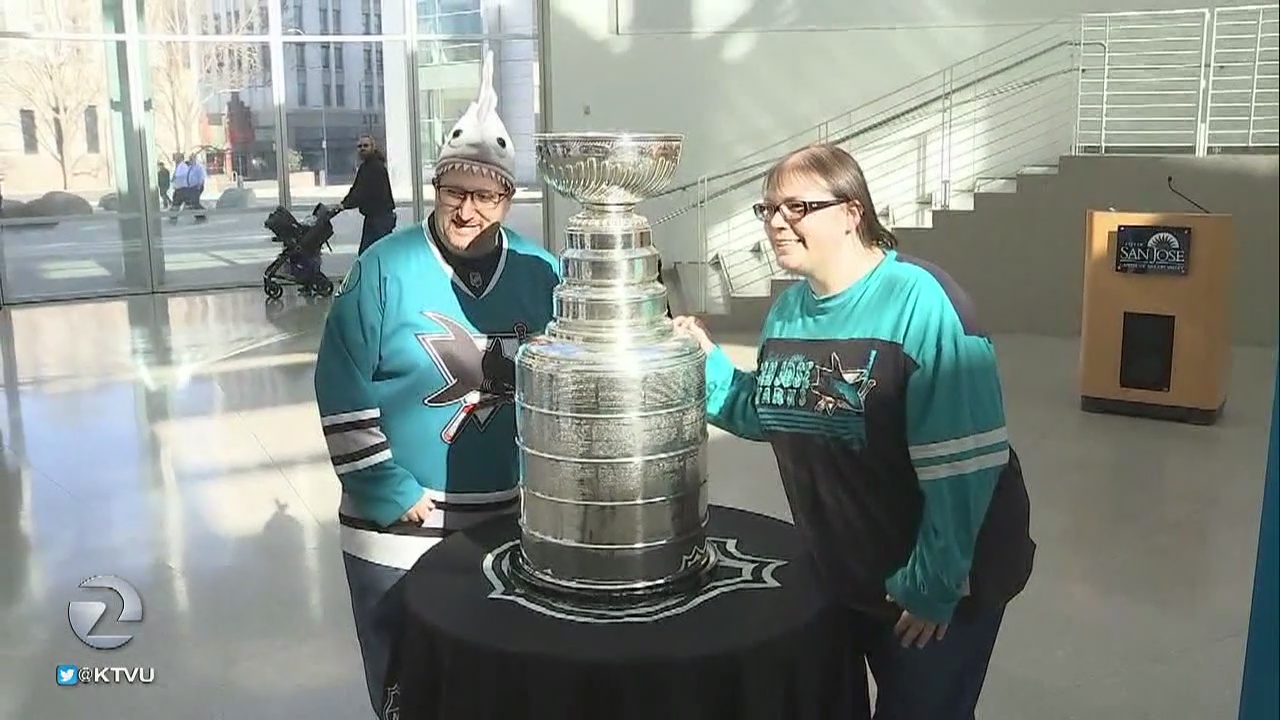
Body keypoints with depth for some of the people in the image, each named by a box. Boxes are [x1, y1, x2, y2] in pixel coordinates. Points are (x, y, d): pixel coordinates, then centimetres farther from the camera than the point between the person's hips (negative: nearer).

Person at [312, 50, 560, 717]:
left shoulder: (542, 272, 0)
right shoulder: (385, 268, -9)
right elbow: (341, 389, -10)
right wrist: (389, 492, -13)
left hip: (515, 524, 3)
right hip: (399, 531, -2)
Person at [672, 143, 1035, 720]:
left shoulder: (919, 302, -24)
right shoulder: (789, 310, 1)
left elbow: (963, 462, -26)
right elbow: (769, 415, 13)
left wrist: (935, 583, -22)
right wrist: (709, 367, -2)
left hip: (938, 580, -7)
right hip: (844, 574, 7)